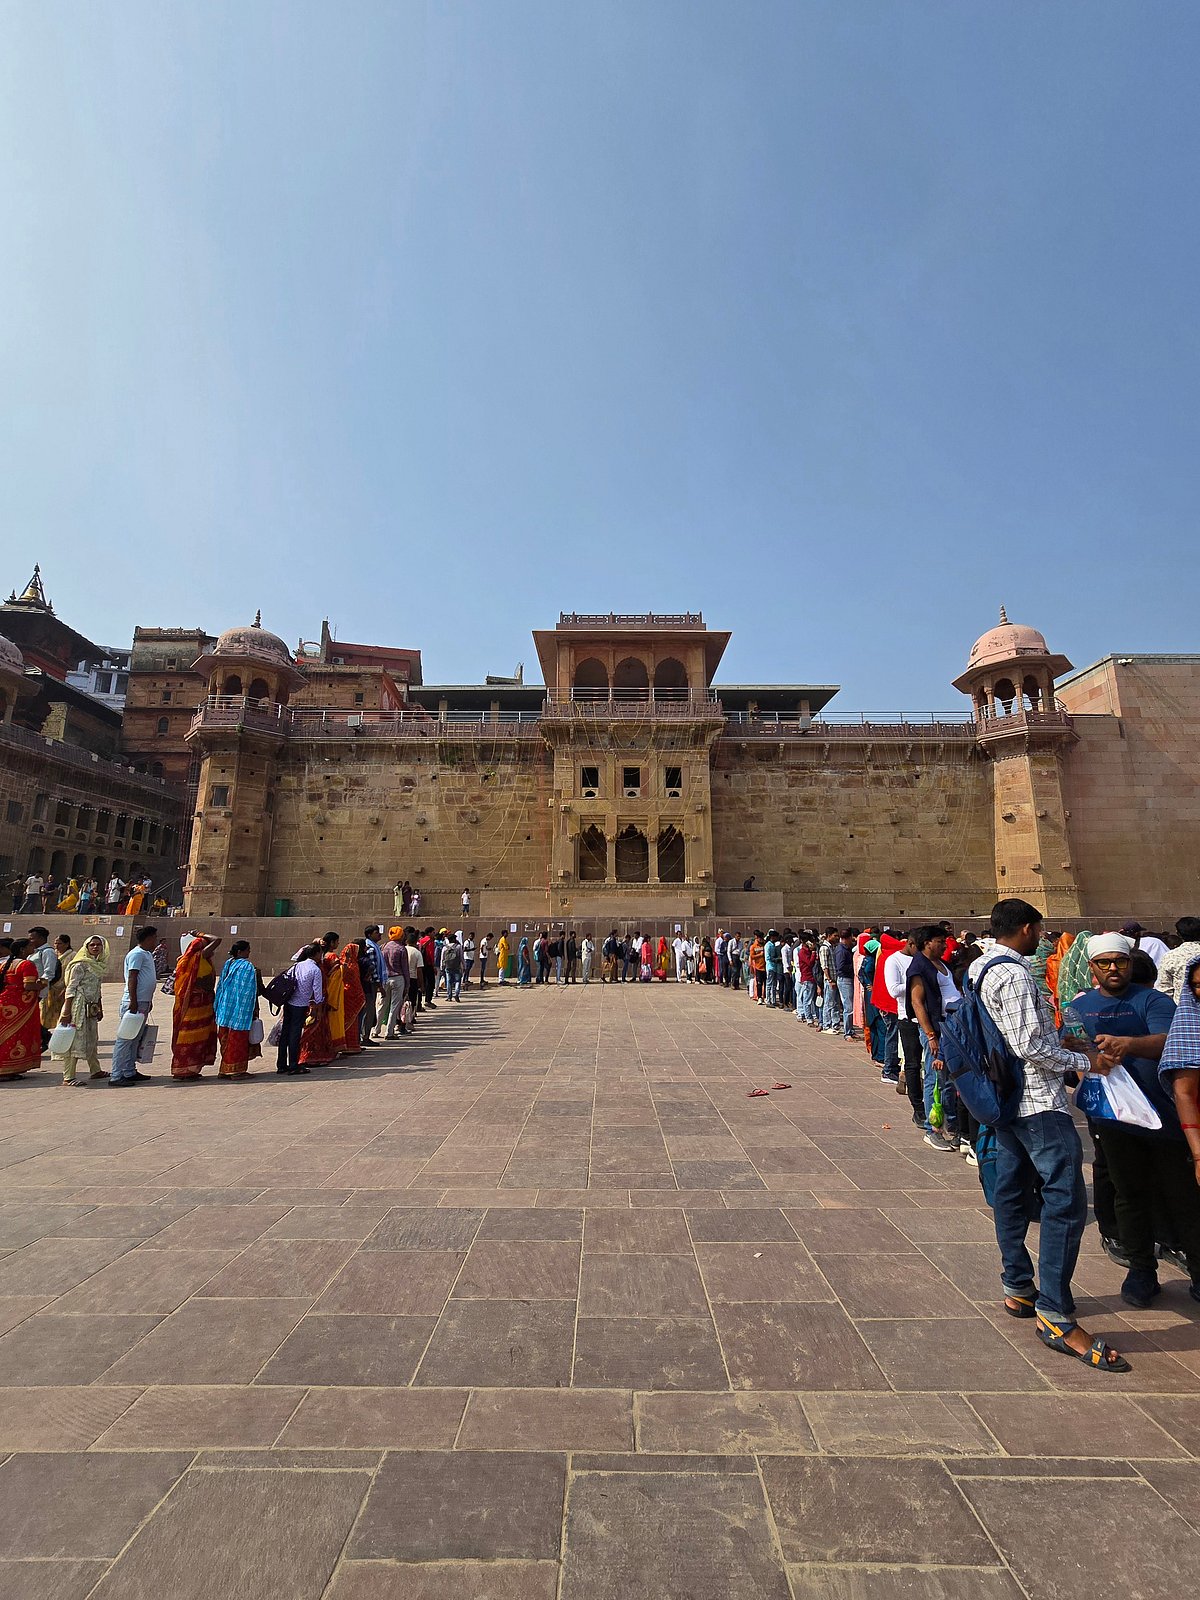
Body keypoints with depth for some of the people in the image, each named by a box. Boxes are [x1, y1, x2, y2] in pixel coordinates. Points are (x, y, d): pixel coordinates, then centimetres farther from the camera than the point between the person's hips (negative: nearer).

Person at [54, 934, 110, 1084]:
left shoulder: (99, 965, 12)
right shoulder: (81, 965, -10)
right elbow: (70, 988, -13)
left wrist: (100, 1009, 21)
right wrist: (66, 1012, -17)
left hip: (92, 1008, 8)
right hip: (79, 1006, -8)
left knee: (92, 1039, 16)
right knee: (76, 1040, -6)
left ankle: (95, 1070, 27)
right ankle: (68, 1077, 1)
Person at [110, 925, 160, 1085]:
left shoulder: (147, 954, 17)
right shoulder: (137, 954, -12)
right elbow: (132, 979, -18)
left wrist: (149, 1002, 23)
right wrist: (133, 1001, -21)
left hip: (143, 1003, 10)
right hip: (133, 1003, -10)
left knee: (136, 1039, 13)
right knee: (125, 1039, -5)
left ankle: (130, 1072, 20)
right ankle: (116, 1076, -2)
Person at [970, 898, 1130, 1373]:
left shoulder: (981, 967, 10)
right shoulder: (1014, 974, -20)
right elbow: (1030, 1047, -22)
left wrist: (1057, 1041, 15)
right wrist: (1083, 1061, -8)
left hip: (1008, 1097, 10)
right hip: (1038, 1101, -10)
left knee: (1011, 1191, 15)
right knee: (1066, 1200, -5)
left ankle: (1017, 1288, 27)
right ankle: (1055, 1316, 0)